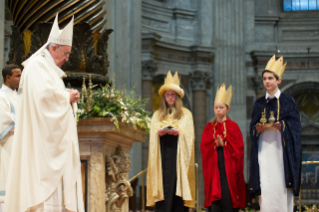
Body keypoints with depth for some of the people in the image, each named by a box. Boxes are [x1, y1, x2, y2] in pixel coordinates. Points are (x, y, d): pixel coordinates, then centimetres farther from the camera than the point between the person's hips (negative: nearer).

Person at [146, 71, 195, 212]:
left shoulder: (186, 114, 12)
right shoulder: (157, 115, 18)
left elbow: (190, 134, 3)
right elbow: (152, 135, 11)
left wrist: (179, 132, -15)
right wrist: (159, 133, -10)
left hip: (178, 154, -2)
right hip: (162, 155, 2)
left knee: (177, 185, -9)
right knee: (163, 186, -6)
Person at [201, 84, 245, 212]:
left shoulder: (233, 126, 3)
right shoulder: (209, 127, 11)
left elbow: (238, 147, -3)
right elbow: (204, 146, 4)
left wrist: (223, 143, -12)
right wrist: (215, 143, -12)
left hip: (228, 165, -2)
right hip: (213, 165, 2)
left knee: (228, 195, -7)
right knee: (214, 195, -3)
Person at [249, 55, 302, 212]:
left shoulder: (287, 101, 3)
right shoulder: (259, 103, 13)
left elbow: (295, 125, -2)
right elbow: (253, 127, 12)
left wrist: (281, 125, -20)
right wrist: (258, 128, -10)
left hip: (281, 149, -2)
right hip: (264, 149, 2)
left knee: (281, 186, -6)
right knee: (266, 188, -5)